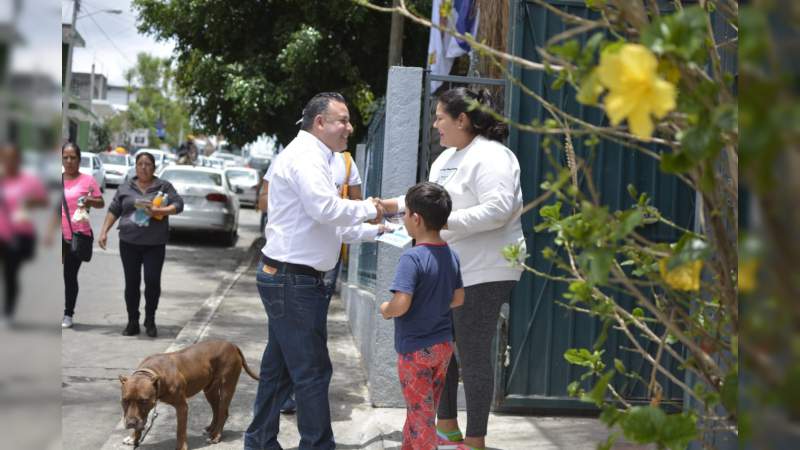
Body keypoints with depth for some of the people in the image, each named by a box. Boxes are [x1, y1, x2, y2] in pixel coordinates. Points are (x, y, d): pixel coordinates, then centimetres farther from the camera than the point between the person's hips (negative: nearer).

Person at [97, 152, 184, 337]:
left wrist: (159, 211, -18)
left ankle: (150, 321, 11)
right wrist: (104, 231, 4)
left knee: (153, 282, -5)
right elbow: (113, 210, 12)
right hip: (129, 243, 2)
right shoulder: (125, 188, 11)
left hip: (155, 244, -2)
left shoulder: (164, 186, 5)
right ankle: (132, 322, 12)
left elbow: (178, 205, -3)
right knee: (131, 283, 4)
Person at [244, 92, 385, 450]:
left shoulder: (313, 157, 21)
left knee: (278, 368, 16)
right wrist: (367, 208, -13)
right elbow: (325, 208, -27)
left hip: (285, 279, 11)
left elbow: (329, 224, 25)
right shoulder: (305, 156, -13)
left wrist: (373, 230, 21)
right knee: (313, 371, -4)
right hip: (294, 280, -11)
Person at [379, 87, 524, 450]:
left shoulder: (490, 157, -15)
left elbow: (498, 209, -26)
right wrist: (393, 205, 14)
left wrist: (446, 221, -27)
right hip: (447, 271, 10)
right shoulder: (447, 157, 16)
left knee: (473, 356, -3)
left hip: (482, 274, -10)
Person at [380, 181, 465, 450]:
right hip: (444, 345, 7)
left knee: (421, 412, 4)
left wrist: (385, 310, -10)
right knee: (423, 408, 22)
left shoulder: (412, 258, -23)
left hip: (415, 349, -7)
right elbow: (458, 299, 8)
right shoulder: (451, 255, 0)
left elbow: (401, 304, -30)